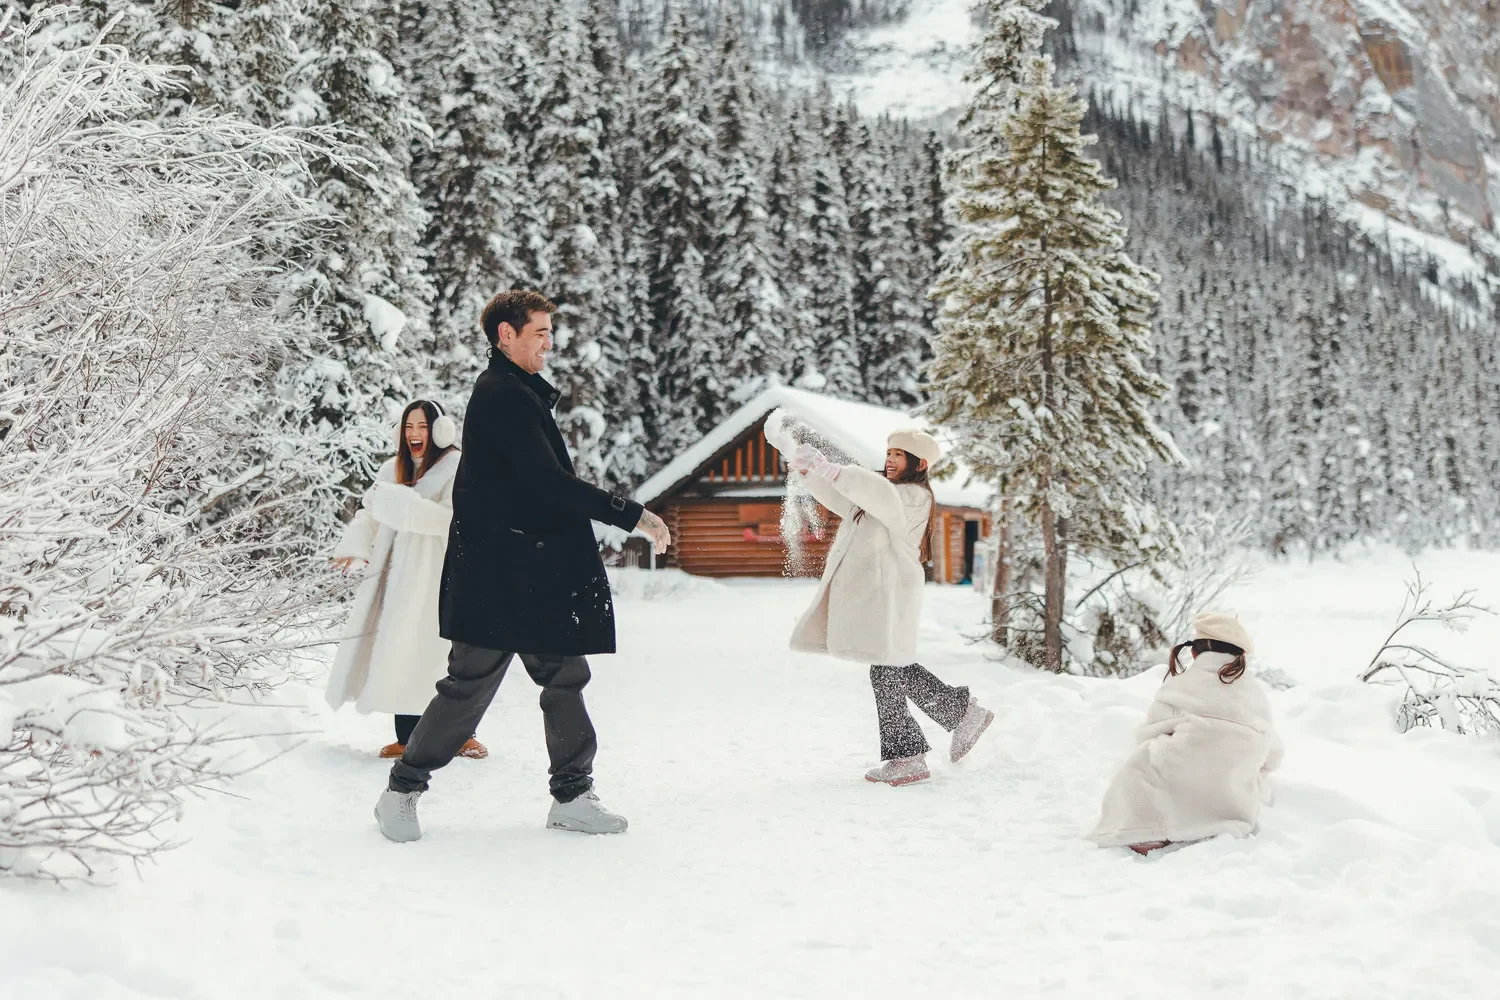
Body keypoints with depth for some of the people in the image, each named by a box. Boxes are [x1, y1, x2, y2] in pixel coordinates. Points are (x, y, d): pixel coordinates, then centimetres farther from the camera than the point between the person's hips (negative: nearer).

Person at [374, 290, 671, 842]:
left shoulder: (516, 394, 19)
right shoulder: (504, 396, -14)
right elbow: (548, 483, -21)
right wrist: (632, 515, -19)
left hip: (535, 578, 10)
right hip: (499, 578, -10)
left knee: (564, 677, 9)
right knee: (470, 687, -3)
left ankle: (572, 797, 15)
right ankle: (401, 792, 11)